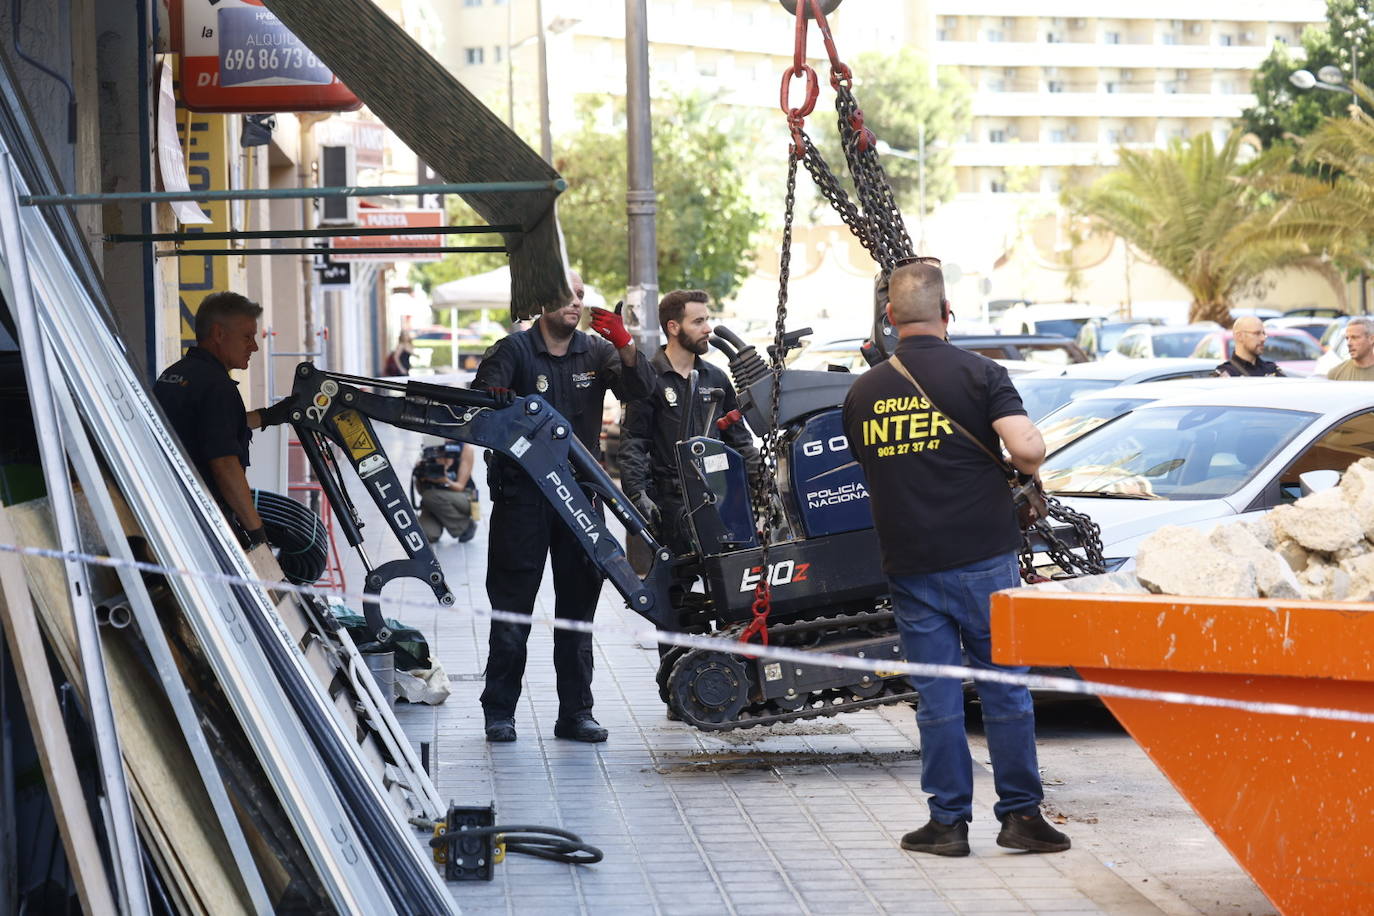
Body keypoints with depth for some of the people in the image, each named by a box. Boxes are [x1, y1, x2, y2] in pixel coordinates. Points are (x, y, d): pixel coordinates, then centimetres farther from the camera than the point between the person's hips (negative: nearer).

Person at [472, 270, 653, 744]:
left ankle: (575, 712, 13)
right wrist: (495, 405, -36)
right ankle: (499, 713, 5)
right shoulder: (513, 350, -1)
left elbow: (637, 389, -2)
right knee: (512, 606, -1)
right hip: (521, 492, -4)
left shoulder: (595, 352, 10)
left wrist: (625, 346, -18)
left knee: (578, 605, 7)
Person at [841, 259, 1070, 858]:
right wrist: (1026, 471, 4)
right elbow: (1027, 448, -18)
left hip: (908, 566, 3)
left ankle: (948, 820, 8)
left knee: (936, 696, 6)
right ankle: (1020, 813, 8)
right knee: (1005, 688, 5)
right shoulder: (977, 374, -7)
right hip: (981, 556, -3)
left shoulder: (863, 393, 6)